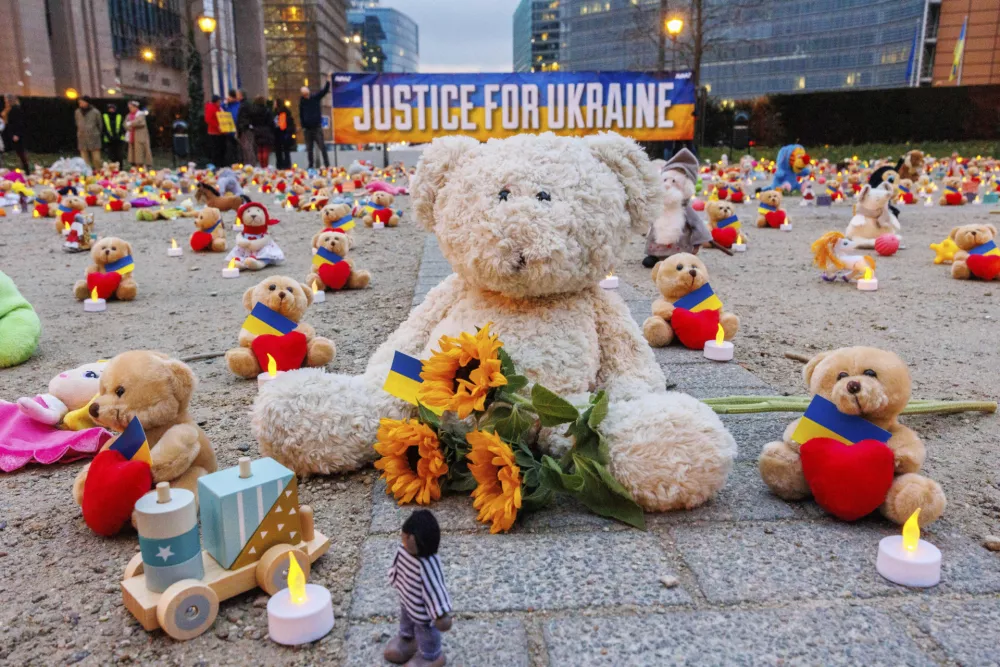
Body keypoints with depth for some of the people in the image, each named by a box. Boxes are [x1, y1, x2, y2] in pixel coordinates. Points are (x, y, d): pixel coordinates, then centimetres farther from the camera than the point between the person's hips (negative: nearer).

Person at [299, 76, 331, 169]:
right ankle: (311, 165, 13)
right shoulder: (302, 102, 4)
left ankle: (327, 164, -1)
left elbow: (324, 91, -5)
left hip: (317, 127, -1)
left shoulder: (315, 98, 2)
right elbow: (301, 116, 5)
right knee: (309, 148, 6)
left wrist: (328, 81, -15)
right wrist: (302, 126, -2)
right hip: (307, 129, 2)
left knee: (322, 146, -5)